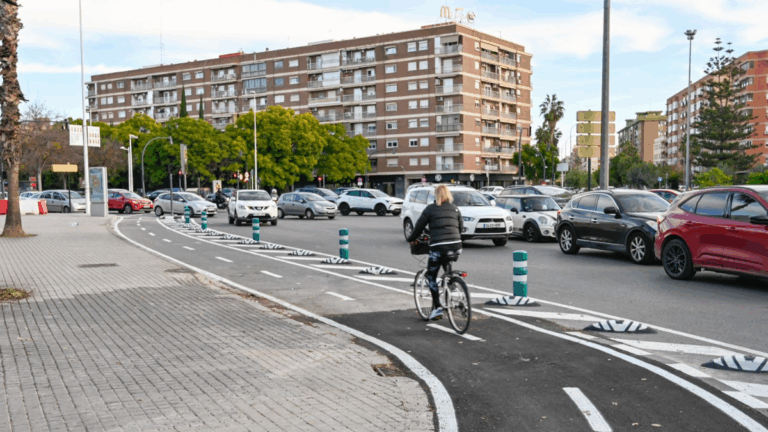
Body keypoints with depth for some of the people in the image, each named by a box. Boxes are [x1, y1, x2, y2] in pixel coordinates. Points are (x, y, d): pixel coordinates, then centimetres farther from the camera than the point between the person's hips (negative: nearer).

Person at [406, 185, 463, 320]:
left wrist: (411, 239, 22)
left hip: (438, 247, -4)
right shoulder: (455, 209, 14)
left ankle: (437, 308, 3)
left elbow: (419, 226, 6)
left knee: (431, 276, 11)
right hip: (456, 247, 4)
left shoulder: (431, 208, 3)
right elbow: (461, 228, 21)